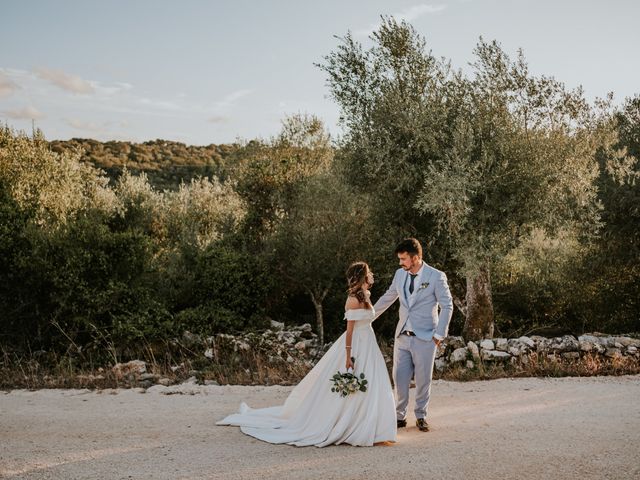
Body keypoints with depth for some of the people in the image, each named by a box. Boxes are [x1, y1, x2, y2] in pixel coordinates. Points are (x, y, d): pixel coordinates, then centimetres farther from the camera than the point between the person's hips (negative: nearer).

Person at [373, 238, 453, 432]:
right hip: (402, 336, 4)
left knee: (423, 379, 5)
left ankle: (421, 416, 21)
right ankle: (400, 416, 17)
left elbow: (447, 306, -5)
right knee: (399, 377, 4)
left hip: (425, 338, -4)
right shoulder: (400, 274, 5)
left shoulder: (436, 276, -9)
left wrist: (439, 334, -9)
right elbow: (387, 298, 18)